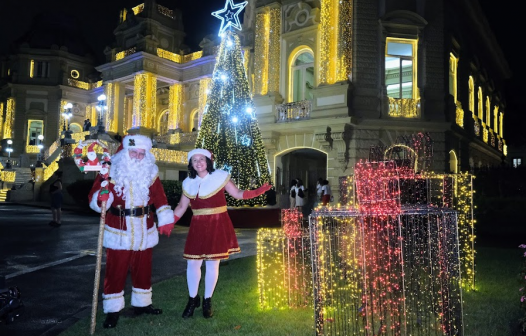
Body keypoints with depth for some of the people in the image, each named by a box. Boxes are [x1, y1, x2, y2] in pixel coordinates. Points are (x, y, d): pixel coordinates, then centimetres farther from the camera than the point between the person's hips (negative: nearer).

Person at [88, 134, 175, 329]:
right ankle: (113, 311, 16)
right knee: (116, 271, 3)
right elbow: (94, 200, -12)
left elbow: (159, 196, 5)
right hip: (119, 231, -4)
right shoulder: (111, 172, -8)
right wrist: (101, 198, -35)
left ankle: (141, 304, 32)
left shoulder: (150, 172, 3)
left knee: (143, 269, 15)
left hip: (144, 231, 4)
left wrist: (164, 218, 0)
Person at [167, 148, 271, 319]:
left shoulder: (220, 176, -4)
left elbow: (238, 194, -1)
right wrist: (169, 224, 2)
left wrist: (257, 192, -16)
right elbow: (181, 206, 10)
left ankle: (207, 301, 21)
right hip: (198, 227, 3)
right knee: (192, 263, 3)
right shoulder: (188, 183, 5)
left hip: (218, 226, -3)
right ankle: (192, 299, 23)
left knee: (212, 264, 4)